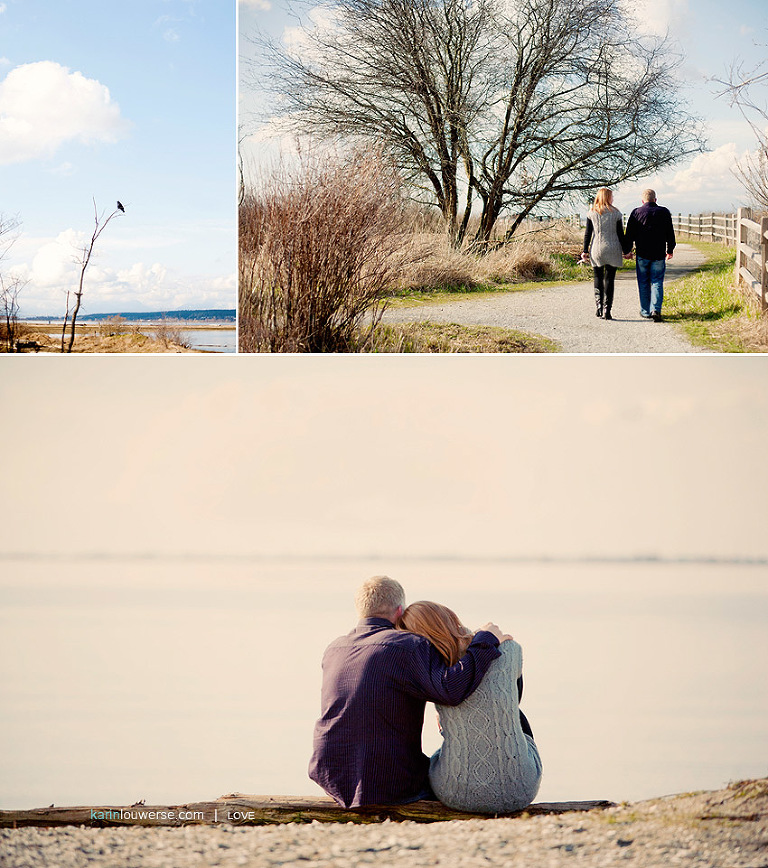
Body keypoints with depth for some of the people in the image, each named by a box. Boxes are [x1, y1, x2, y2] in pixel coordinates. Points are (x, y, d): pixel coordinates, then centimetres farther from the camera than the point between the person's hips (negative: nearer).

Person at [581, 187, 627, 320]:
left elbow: (588, 233, 1)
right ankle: (607, 310, -2)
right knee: (609, 279, 3)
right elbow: (621, 234, 1)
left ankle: (598, 306, -1)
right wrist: (625, 251, 8)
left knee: (598, 278, 13)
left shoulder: (592, 213, 2)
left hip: (596, 249, 1)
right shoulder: (616, 213, -1)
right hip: (613, 250, -1)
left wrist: (585, 251, 5)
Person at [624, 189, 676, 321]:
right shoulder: (664, 212, 3)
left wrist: (627, 251, 12)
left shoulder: (636, 213, -1)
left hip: (642, 255, 0)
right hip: (659, 255, 0)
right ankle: (656, 310, -15)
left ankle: (646, 311, 15)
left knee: (643, 284, 10)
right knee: (657, 283, 2)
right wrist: (670, 250, 22)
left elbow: (629, 235, 1)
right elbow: (670, 234, 10)